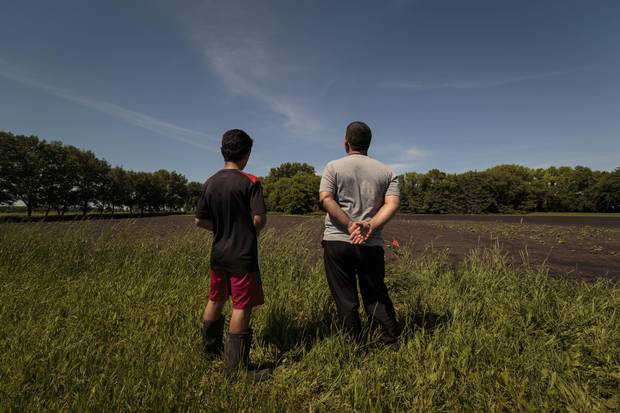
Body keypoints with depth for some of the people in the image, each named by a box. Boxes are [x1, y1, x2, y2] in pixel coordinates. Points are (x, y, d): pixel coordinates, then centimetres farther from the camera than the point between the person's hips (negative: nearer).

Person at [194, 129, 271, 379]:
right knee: (242, 307, 1)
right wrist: (253, 230, 1)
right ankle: (236, 366, 10)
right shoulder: (250, 182, -13)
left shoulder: (210, 183, 3)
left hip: (219, 253, 7)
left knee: (215, 300, 21)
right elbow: (259, 219, -20)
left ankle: (210, 348, 40)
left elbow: (200, 221, 5)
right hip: (243, 255, -6)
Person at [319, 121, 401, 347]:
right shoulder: (386, 171, 9)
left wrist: (349, 224, -14)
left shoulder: (334, 167, 1)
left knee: (346, 300, 8)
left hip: (337, 242, -2)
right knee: (377, 297, 18)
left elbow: (325, 198, -12)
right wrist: (371, 226, -13)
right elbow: (393, 203, -5)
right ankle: (392, 343, 24)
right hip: (372, 245, 3)